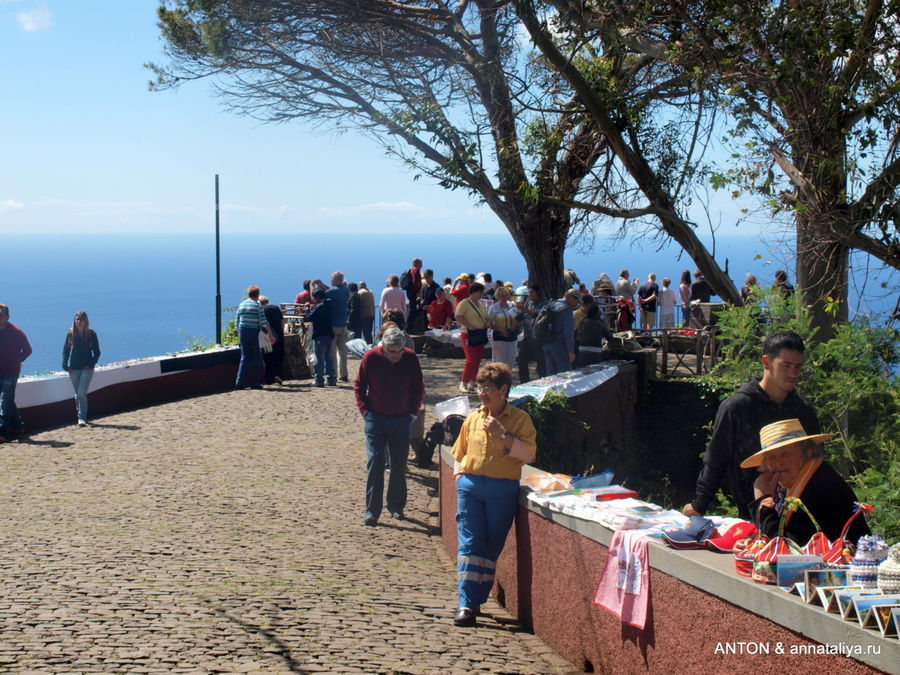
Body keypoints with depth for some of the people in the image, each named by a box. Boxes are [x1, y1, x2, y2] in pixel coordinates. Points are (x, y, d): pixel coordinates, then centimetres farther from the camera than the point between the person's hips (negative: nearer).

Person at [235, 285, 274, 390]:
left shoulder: (241, 305, 8)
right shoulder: (258, 305, -6)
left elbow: (237, 322, 11)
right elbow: (264, 322, -11)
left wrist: (239, 335, 21)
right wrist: (271, 335, -7)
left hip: (242, 332, 5)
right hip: (254, 333, -5)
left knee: (244, 357, 11)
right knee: (257, 358, 5)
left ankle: (239, 382, 4)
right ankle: (254, 383, 4)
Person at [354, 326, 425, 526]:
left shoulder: (410, 358, -6)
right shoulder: (370, 358, -9)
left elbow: (419, 388, 8)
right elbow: (359, 387, 4)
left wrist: (413, 412, 2)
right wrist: (364, 410, -5)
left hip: (401, 420, 2)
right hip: (376, 418, -1)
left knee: (399, 465, 8)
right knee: (375, 462, -8)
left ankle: (396, 506, 23)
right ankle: (372, 511, -5)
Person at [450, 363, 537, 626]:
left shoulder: (519, 419, 2)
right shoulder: (473, 419, 13)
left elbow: (528, 454, -11)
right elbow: (459, 453, 25)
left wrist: (502, 433, -15)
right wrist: (459, 474, 9)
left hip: (502, 489, -2)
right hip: (470, 486, 2)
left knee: (492, 546, 3)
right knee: (469, 543, -6)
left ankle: (476, 599, 14)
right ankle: (466, 604, -9)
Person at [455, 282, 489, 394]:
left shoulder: (481, 304, 18)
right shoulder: (464, 303, -7)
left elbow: (486, 317, 27)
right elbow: (458, 317, -14)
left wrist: (486, 323, 4)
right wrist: (469, 325, -23)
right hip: (468, 335, -8)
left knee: (477, 361, 7)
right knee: (471, 361, -13)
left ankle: (472, 384, 14)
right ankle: (463, 384, -4)